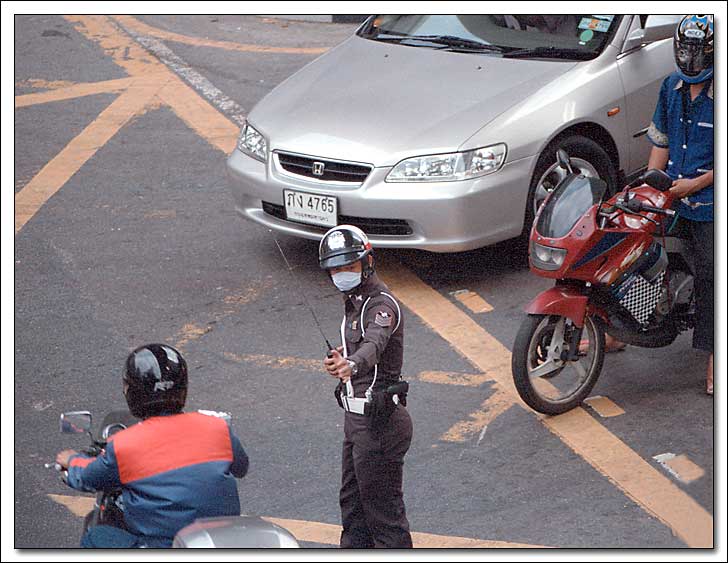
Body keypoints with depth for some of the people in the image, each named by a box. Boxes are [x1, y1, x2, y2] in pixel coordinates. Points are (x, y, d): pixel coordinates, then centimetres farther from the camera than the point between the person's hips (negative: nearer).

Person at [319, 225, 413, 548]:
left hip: (378, 421, -10)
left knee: (384, 508, -3)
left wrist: (351, 364, -57)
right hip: (356, 416, 10)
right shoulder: (354, 301, 12)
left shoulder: (381, 304, -18)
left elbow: (374, 344, -40)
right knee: (352, 499, 21)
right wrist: (341, 359, 10)